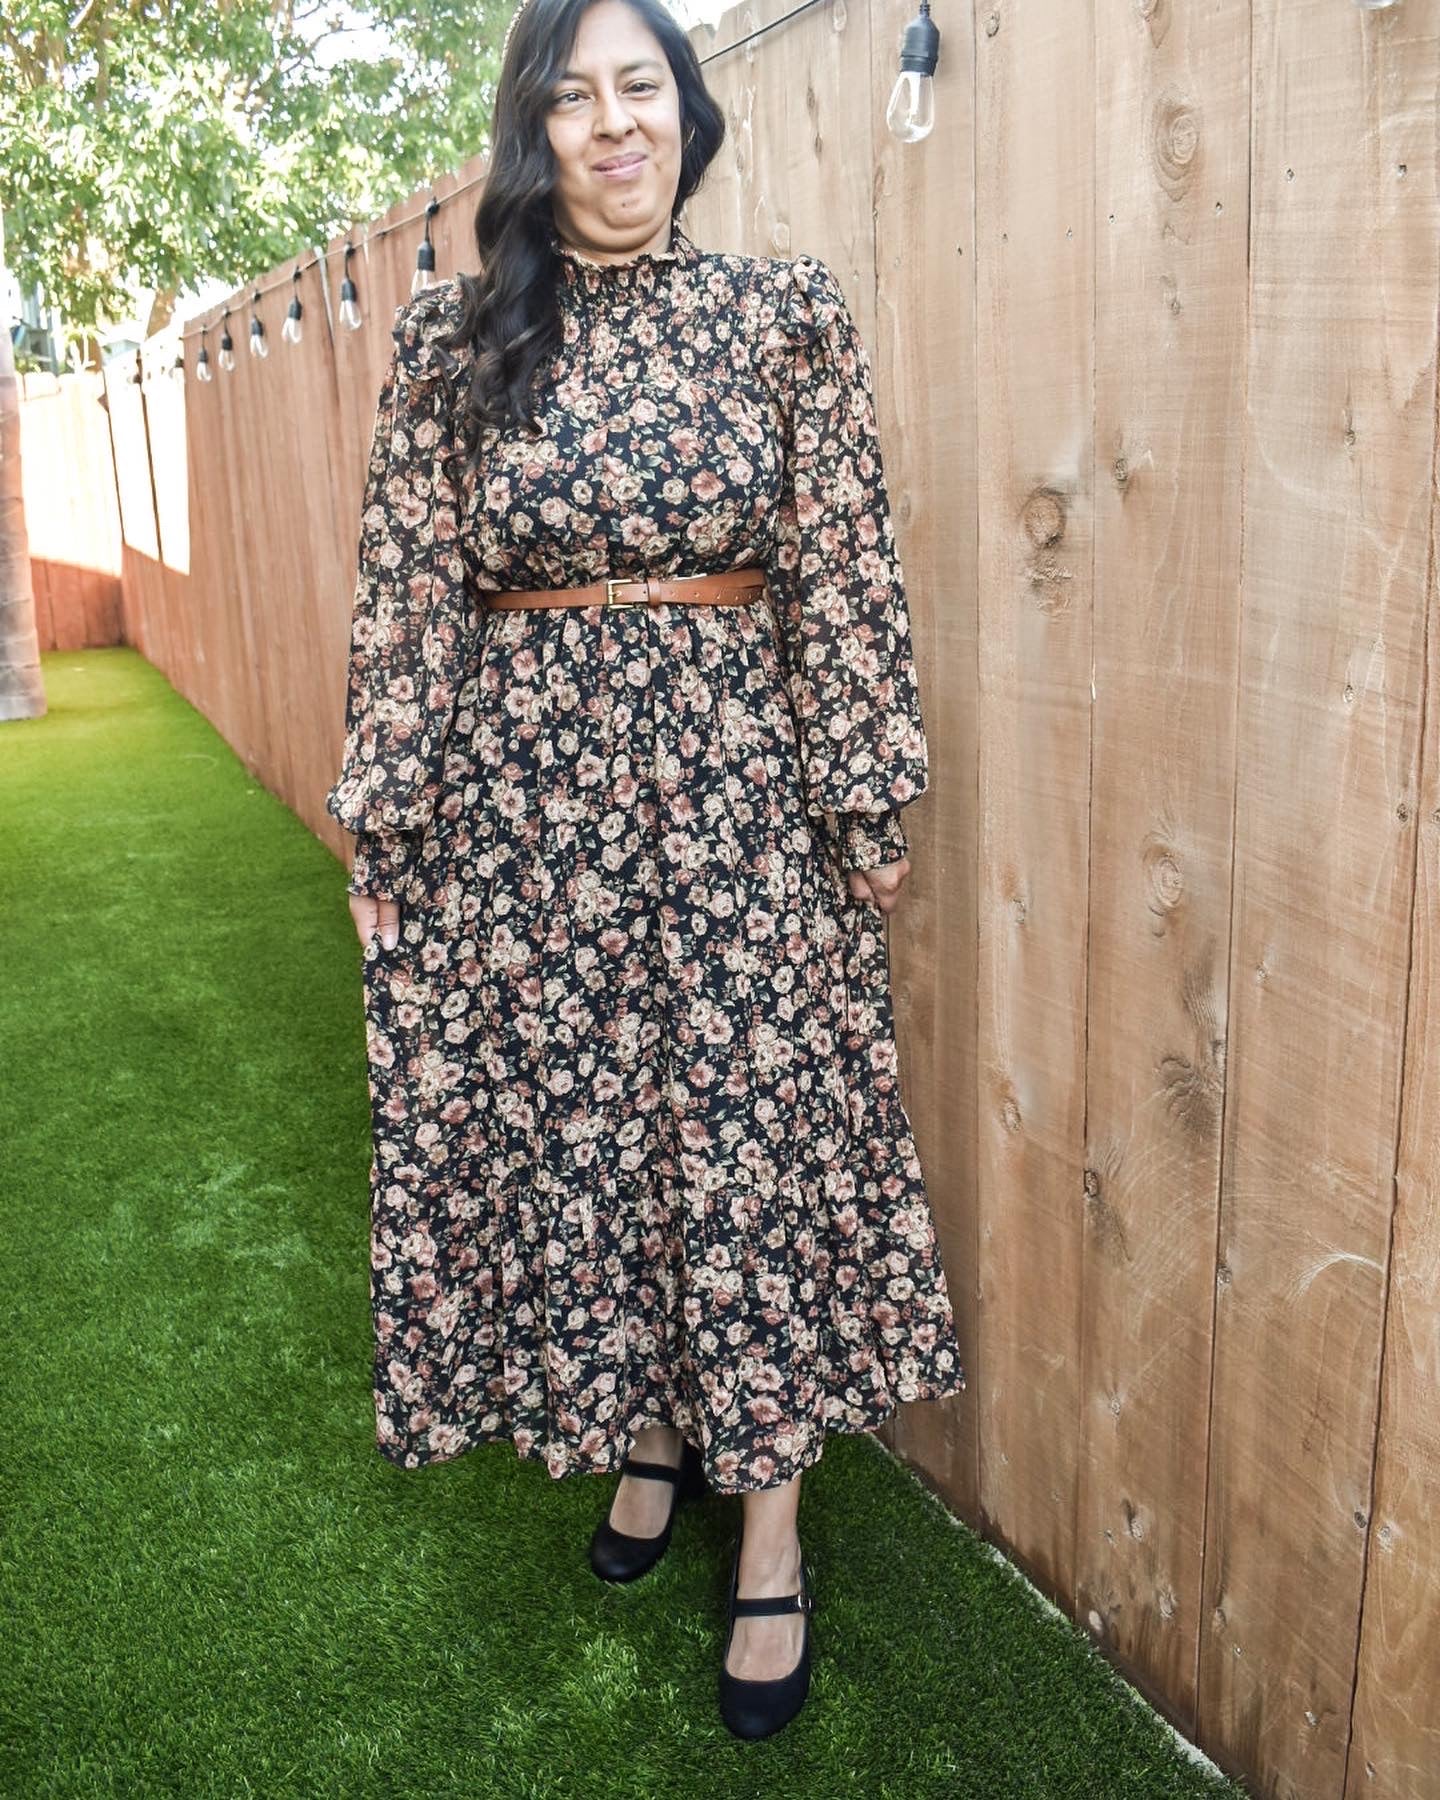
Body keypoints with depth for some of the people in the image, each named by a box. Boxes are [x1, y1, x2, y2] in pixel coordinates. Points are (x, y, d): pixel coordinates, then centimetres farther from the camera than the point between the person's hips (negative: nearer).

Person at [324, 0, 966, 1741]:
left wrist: (871, 801, -3)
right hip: (523, 790, 2)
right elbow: (406, 601, 2)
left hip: (734, 783, -1)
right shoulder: (449, 339, 3)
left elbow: (843, 576, -1)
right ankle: (645, 1433, 36)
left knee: (753, 1135, 2)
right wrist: (383, 832, 0)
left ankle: (770, 1530, 20)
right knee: (564, 1129, 10)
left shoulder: (787, 315, 1)